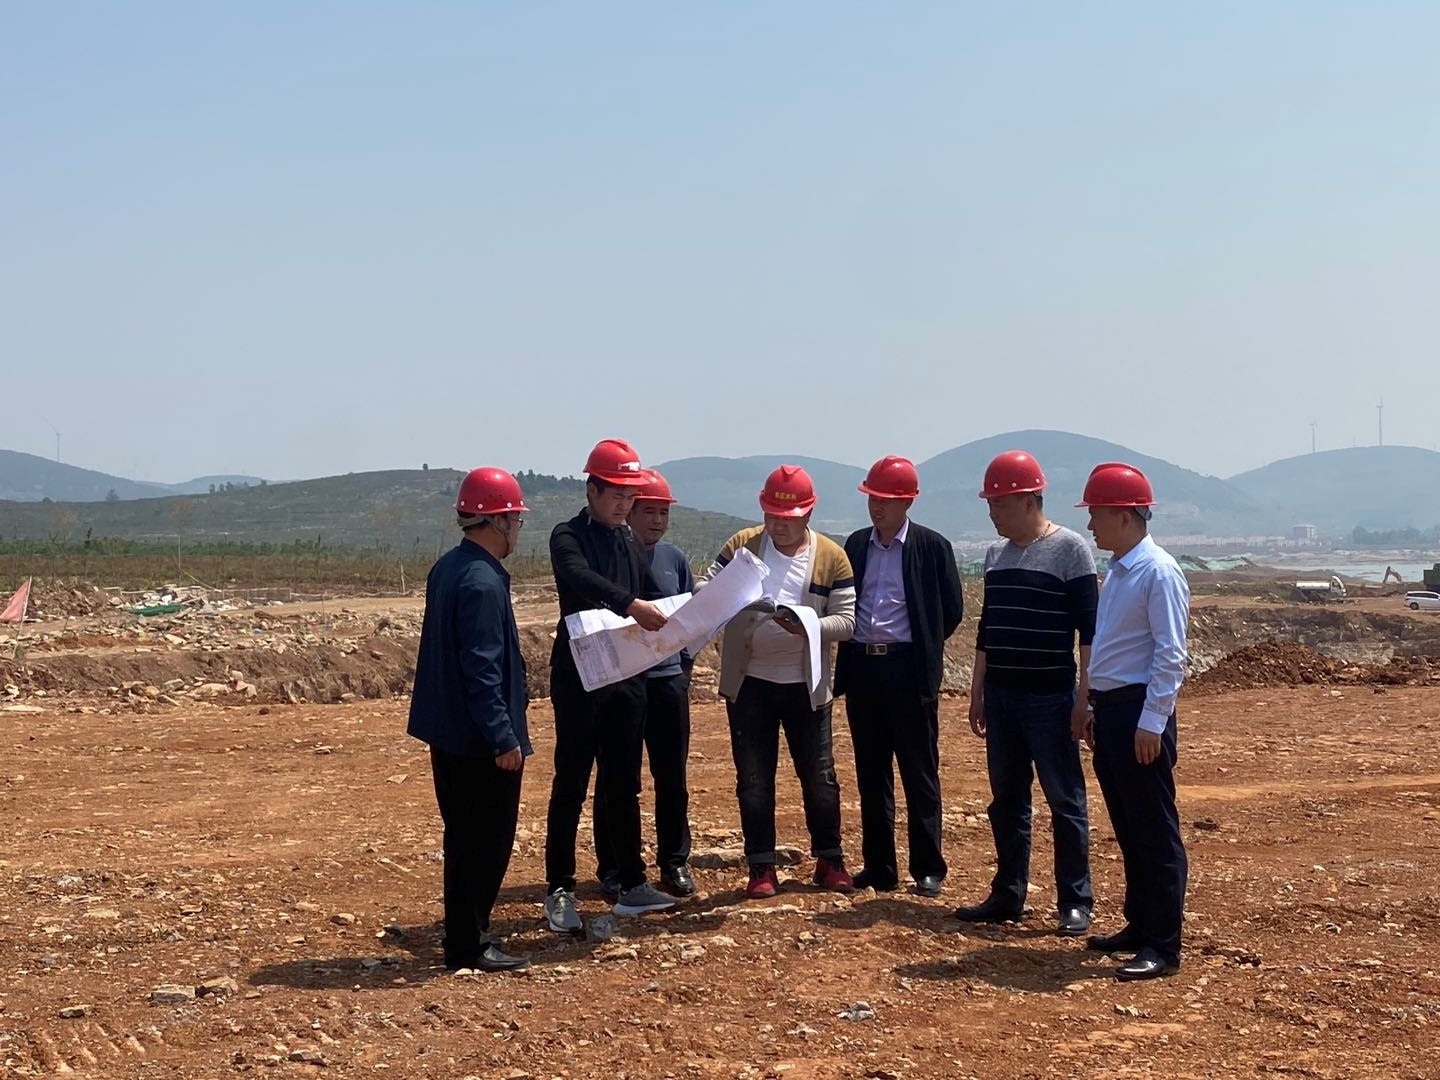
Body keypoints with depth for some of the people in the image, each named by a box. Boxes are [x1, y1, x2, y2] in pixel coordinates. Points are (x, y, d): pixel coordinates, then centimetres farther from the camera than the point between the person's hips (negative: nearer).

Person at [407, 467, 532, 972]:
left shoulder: (448, 568, 10)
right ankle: (468, 945, 5)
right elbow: (482, 668, -24)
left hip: (449, 731, 10)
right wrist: (503, 737, -22)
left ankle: (465, 936, 26)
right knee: (487, 841, -1)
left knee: (468, 837, 17)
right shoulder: (482, 581, -20)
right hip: (479, 739, -10)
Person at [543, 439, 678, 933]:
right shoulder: (568, 536, -7)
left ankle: (632, 886, 19)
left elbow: (653, 594, 13)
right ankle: (559, 891, 4)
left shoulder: (629, 540, 14)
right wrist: (631, 605, -42)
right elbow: (580, 578, -27)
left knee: (623, 785, 12)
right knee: (571, 785, -2)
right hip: (579, 675, -6)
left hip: (627, 674, 6)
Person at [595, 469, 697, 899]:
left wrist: (686, 663, 6)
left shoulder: (674, 558, 9)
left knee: (672, 778, 9)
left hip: (668, 680, 4)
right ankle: (613, 870, 12)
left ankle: (674, 862, 21)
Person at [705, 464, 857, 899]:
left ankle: (830, 861, 23)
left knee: (819, 776, 7)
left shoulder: (832, 557, -4)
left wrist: (808, 626, -25)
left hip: (805, 685, 0)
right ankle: (762, 868, 14)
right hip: (749, 683, 1)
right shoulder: (741, 546, -1)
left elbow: (846, 620, -6)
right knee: (753, 779, 5)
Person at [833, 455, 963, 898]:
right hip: (862, 666, 5)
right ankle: (879, 867, 16)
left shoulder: (932, 546, -3)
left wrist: (921, 648, 5)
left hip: (908, 670, -5)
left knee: (920, 774, 0)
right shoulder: (856, 544, 11)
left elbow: (952, 610, 1)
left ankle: (928, 869, 7)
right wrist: (856, 642, 8)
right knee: (871, 774, 9)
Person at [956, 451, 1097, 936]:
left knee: (1064, 799, -1)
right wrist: (977, 692, 17)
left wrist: (1084, 696, -14)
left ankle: (1075, 903, 5)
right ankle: (1007, 896, 20)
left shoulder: (1069, 549, -8)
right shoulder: (996, 554, 12)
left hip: (1050, 696, -7)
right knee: (1006, 799, 11)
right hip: (1000, 694, 7)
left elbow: (1088, 628, -10)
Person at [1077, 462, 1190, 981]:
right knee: (1127, 828, 16)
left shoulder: (1158, 572, -14)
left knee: (1155, 831, -3)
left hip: (1140, 711, -9)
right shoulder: (1116, 570, 14)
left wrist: (1151, 722, -20)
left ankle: (1162, 947, 2)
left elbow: (1170, 654, -18)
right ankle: (1139, 925, 27)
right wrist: (1093, 708, 19)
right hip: (1109, 707, 9)